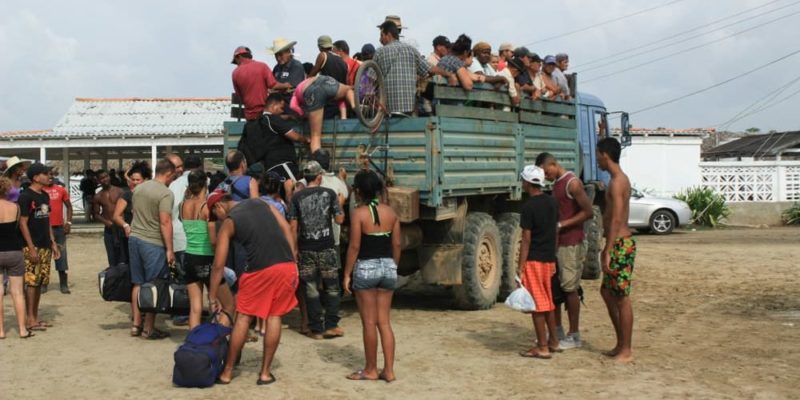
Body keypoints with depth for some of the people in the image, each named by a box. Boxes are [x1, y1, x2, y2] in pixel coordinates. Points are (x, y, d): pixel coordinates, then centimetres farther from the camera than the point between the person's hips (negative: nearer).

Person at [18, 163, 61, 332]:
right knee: (31, 283, -6)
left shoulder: (45, 196, 14)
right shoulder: (26, 196, -10)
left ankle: (36, 317, 16)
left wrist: (53, 243, 17)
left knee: (40, 282, 10)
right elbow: (23, 223, -13)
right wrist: (31, 248, -18)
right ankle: (30, 320, -2)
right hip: (32, 247, -8)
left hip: (45, 246, 8)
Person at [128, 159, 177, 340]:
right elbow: (165, 222, -19)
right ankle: (149, 328, 6)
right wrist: (170, 249, -16)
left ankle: (136, 324, 20)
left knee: (138, 283, 14)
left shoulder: (139, 188, 10)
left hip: (134, 238, 8)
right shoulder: (166, 193, -14)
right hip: (153, 243, -8)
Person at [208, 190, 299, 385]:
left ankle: (227, 372, 18)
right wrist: (293, 259, 12)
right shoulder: (260, 203, 18)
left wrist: (212, 296, 13)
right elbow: (286, 229, 10)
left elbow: (218, 265, 6)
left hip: (260, 270, -3)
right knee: (274, 316, 13)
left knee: (243, 318, 11)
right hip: (287, 266, 4)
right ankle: (265, 373, 15)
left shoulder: (228, 223, 7)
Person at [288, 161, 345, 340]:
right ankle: (331, 326, 8)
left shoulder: (297, 197, 0)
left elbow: (293, 226, -3)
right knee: (331, 288, 11)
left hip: (306, 249, 1)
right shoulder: (329, 194, -3)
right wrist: (340, 204, 17)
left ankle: (316, 329, 8)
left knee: (311, 289, 6)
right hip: (327, 248, -1)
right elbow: (339, 219, -1)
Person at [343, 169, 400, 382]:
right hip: (388, 267, 5)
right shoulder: (390, 213, 4)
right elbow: (397, 245, 7)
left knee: (369, 322, 4)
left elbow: (354, 247, -12)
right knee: (384, 321, 10)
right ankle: (389, 370, 10)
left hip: (366, 268, -5)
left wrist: (347, 273, -5)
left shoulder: (359, 213, -10)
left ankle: (371, 370, 13)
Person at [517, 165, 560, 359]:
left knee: (537, 304, -2)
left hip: (534, 260, -8)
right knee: (547, 301, 18)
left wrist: (520, 267, -13)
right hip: (549, 259, 8)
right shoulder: (552, 202, 7)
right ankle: (554, 341, 25)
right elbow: (555, 231, 13)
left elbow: (526, 240, -16)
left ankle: (542, 347, 1)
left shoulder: (529, 206, -15)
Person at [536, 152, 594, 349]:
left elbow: (588, 212, -18)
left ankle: (574, 336, 7)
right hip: (556, 242, 9)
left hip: (571, 244, -9)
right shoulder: (556, 183, 13)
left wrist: (561, 225, -20)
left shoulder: (572, 183, -15)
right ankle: (557, 331, 21)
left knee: (570, 288, -2)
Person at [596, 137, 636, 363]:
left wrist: (608, 251, -22)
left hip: (620, 244, -10)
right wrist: (608, 248, 23)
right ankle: (620, 344, 23)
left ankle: (626, 351, 3)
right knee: (607, 292, 16)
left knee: (622, 298, -4)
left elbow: (616, 220, -21)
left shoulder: (617, 182, -15)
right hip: (618, 243, 10)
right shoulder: (621, 179, 16)